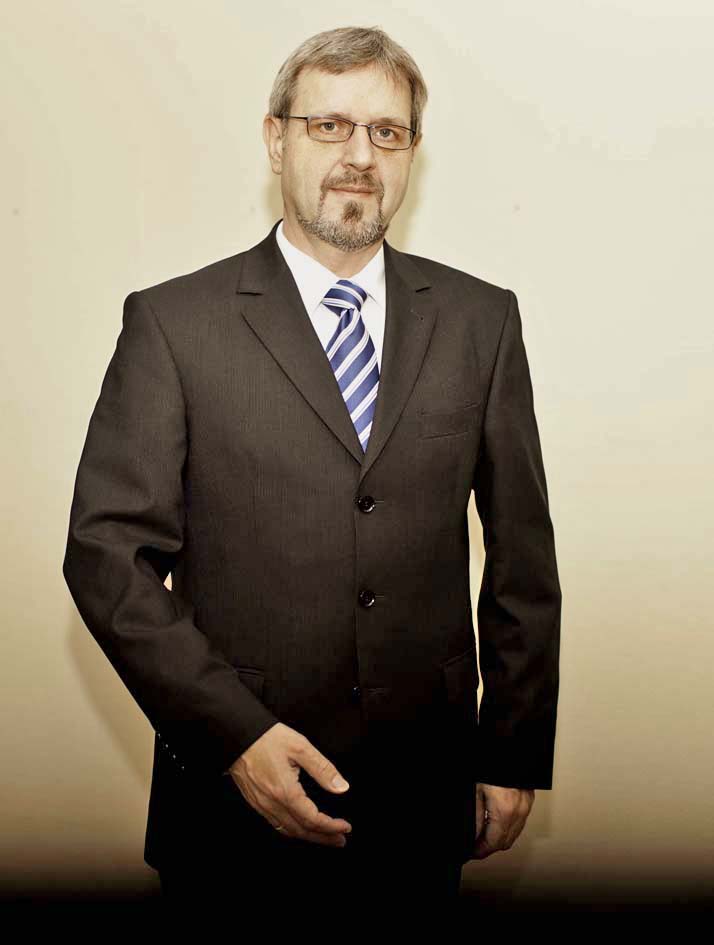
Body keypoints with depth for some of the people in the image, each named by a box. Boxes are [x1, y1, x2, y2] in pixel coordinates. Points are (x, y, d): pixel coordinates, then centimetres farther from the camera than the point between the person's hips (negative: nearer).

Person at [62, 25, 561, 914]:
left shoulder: (481, 319, 3)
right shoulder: (173, 322, -5)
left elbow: (521, 556, 5)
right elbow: (107, 552, -7)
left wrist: (515, 756, 5)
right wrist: (235, 734, -14)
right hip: (236, 796, -2)